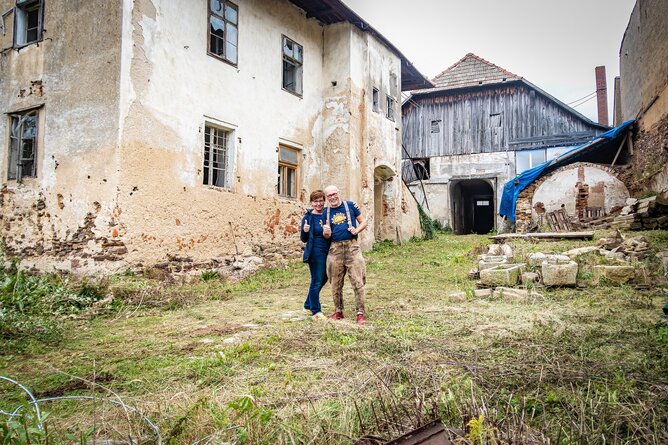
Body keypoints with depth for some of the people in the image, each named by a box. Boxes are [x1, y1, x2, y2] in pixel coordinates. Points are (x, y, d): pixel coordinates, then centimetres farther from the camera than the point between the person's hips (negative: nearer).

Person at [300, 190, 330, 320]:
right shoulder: (308, 217, -5)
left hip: (327, 252, 6)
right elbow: (304, 239, -2)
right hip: (315, 253, -6)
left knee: (322, 280, 15)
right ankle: (316, 311, 9)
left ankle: (308, 305, 31)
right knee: (316, 282, -1)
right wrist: (305, 231, -23)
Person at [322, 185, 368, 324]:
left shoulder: (350, 205, 3)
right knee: (336, 284, 10)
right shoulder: (326, 212, 10)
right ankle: (338, 311, 24)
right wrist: (326, 233, -10)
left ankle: (360, 313, 2)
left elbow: (363, 222, 8)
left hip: (352, 246, -3)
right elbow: (326, 235, 13)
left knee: (358, 282, -5)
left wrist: (357, 230, -11)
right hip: (335, 248, 3)